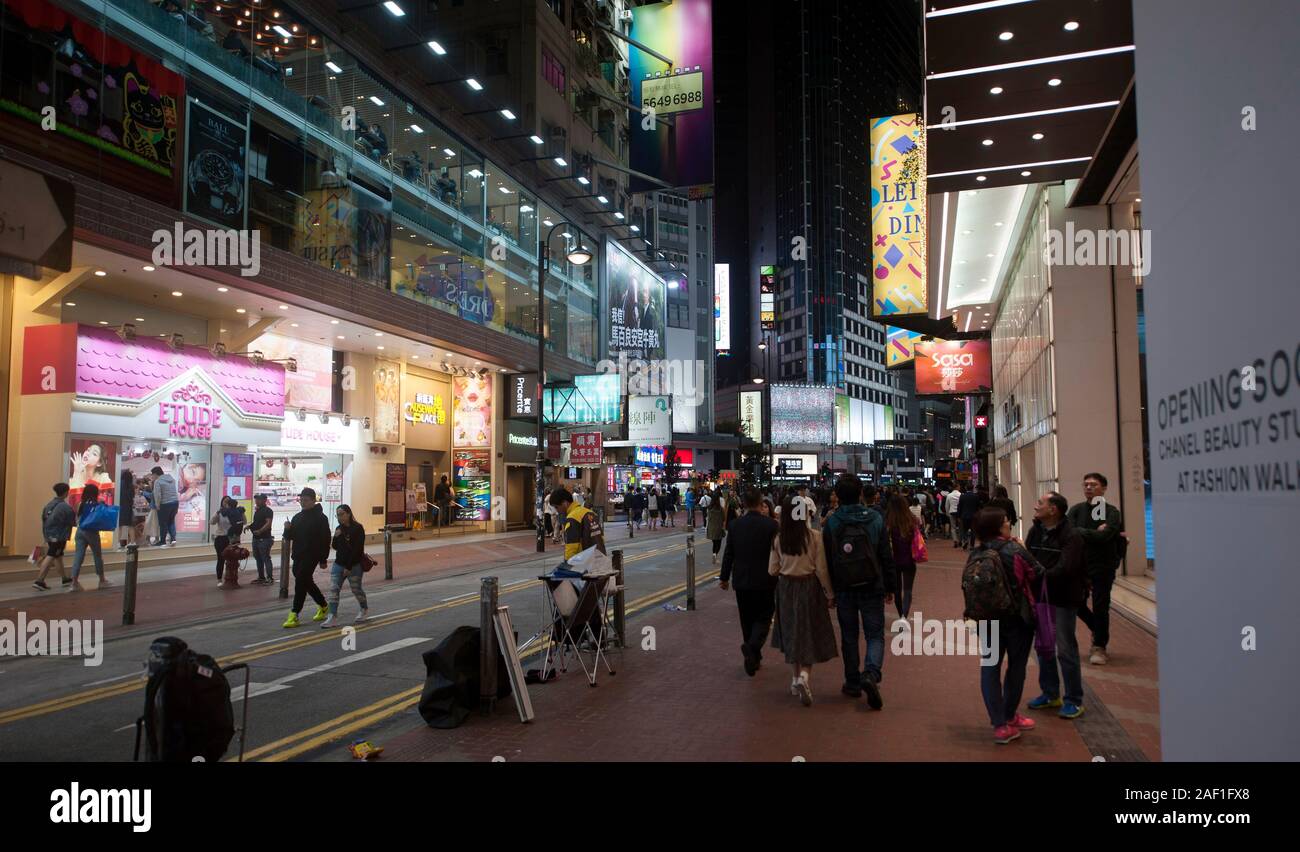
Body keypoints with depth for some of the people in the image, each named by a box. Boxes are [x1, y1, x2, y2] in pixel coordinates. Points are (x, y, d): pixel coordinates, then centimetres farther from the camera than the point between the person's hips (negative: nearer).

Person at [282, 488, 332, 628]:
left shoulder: (320, 518, -9)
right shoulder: (297, 517, 13)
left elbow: (325, 540, -10)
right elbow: (290, 537, 14)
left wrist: (323, 559, -12)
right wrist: (288, 530, -9)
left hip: (311, 556, -8)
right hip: (298, 556, 8)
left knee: (300, 582, -13)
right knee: (306, 582, 17)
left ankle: (294, 614, -10)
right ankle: (323, 606, 34)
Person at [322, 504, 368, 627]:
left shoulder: (357, 528, -13)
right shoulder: (339, 529, 8)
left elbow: (357, 550, -16)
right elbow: (335, 547, 11)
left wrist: (349, 567, -18)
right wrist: (336, 537, -10)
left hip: (354, 565, -6)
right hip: (338, 564, 6)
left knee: (356, 589, 7)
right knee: (333, 589, -6)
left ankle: (364, 610, 30)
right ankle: (333, 617, -8)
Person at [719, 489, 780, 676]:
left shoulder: (736, 524, -2)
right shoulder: (771, 525, -11)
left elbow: (728, 553, 3)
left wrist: (724, 577, 13)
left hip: (741, 581, 3)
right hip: (764, 581, -3)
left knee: (747, 620, 14)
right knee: (763, 618, 5)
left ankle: (753, 658, 20)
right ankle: (752, 646, -21)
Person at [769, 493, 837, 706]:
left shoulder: (778, 539, -7)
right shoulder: (814, 537, -15)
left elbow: (772, 570, -1)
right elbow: (821, 569, -11)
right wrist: (830, 594, 1)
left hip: (786, 587, 3)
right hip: (808, 587, -3)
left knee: (792, 632, 17)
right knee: (809, 633, 6)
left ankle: (797, 677, 26)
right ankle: (805, 675, -14)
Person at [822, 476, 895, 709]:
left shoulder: (831, 522, -7)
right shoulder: (875, 518, -6)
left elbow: (827, 559, -3)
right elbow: (886, 556, -2)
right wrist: (890, 587, 8)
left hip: (844, 590, 1)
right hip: (872, 589, -1)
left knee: (849, 637, 14)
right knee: (875, 635, 7)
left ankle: (852, 683, 21)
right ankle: (871, 673, -16)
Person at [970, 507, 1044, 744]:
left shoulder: (975, 555, -5)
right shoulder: (1015, 551, -18)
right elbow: (1037, 574, -7)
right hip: (1017, 617, -3)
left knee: (990, 667, 9)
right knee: (1016, 666, 14)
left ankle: (999, 724, 8)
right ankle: (1009, 716, 28)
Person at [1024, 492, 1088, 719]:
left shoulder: (1071, 536, -18)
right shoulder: (1035, 530, 4)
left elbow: (1064, 570, -26)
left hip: (1063, 599, -7)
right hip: (1040, 597, 7)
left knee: (1066, 651, 1)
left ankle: (1074, 701, 14)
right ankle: (1050, 694, 31)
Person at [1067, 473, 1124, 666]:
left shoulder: (1111, 512, -7)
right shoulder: (1076, 510, 4)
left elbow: (1104, 536, -22)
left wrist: (1081, 532, -13)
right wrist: (1094, 533, -17)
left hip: (1103, 566, -4)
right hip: (1080, 564, 4)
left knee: (1100, 607, 0)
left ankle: (1099, 647, 14)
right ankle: (1098, 631, 36)